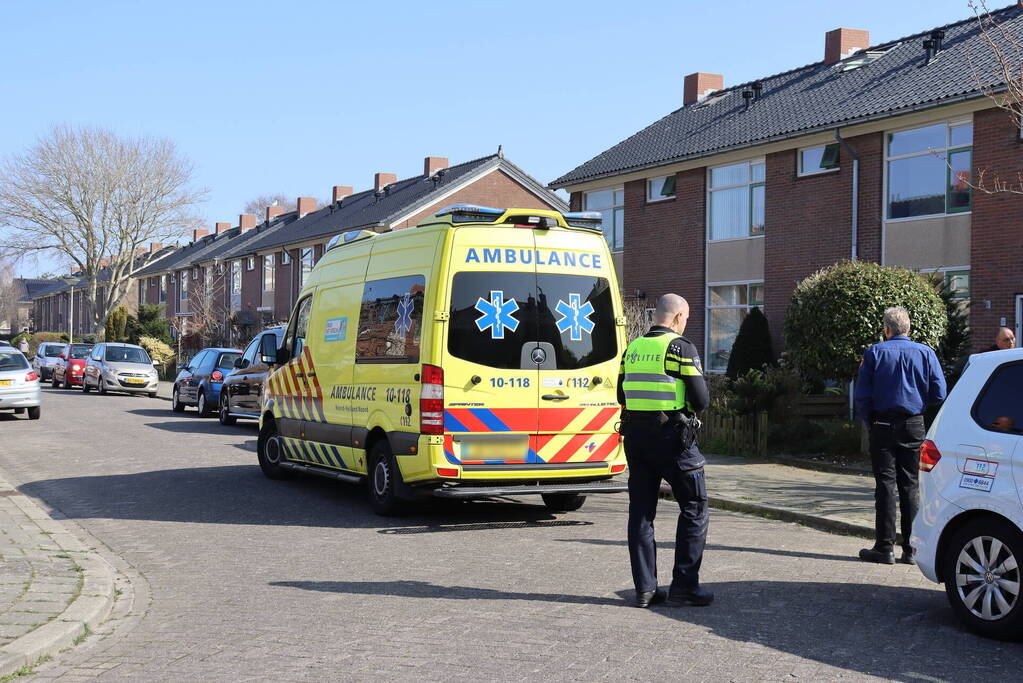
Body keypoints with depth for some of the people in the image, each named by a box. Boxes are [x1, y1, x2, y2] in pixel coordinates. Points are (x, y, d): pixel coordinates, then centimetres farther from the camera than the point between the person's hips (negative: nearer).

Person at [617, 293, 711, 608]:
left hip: (636, 437, 6)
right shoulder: (681, 348, -8)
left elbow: (622, 396, 17)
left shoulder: (632, 348, 11)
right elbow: (701, 400, -10)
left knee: (641, 511, 10)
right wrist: (687, 404, 10)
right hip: (672, 437, -6)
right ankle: (684, 586, 3)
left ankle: (645, 588, 10)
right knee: (694, 508, 5)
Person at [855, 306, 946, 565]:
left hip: (884, 425, -2)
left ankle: (885, 547, -1)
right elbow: (939, 393, -2)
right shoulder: (925, 353, 1)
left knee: (885, 485, 1)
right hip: (914, 427, 2)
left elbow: (862, 396, -6)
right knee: (911, 486, 7)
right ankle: (911, 549, 6)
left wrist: (870, 422, 7)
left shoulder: (874, 353, -3)